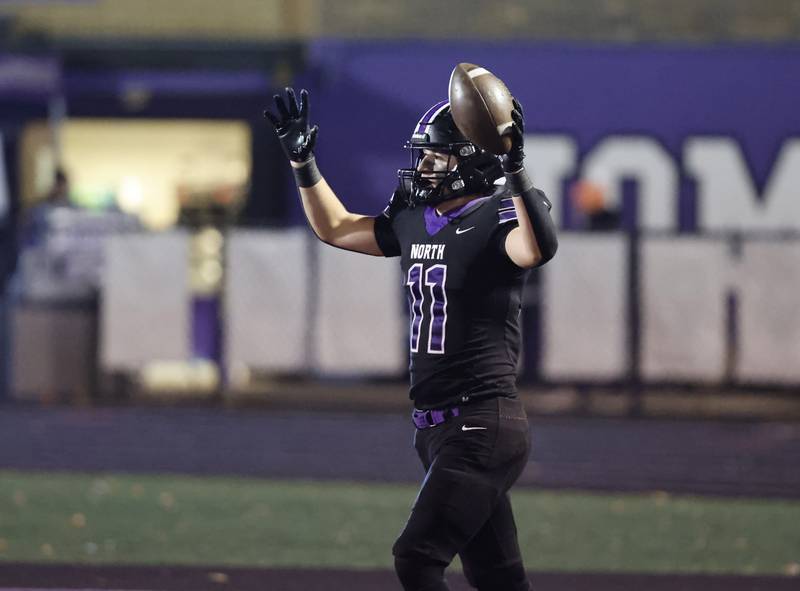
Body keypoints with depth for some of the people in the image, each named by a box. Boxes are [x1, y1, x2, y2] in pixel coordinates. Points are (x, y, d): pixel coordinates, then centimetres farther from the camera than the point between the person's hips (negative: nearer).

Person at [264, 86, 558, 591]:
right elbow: (335, 228, 28)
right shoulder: (414, 222, 13)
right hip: (437, 428, 9)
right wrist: (302, 160, 21)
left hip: (483, 428, -9)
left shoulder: (496, 219, -12)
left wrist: (515, 171, -42)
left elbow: (538, 250, -35)